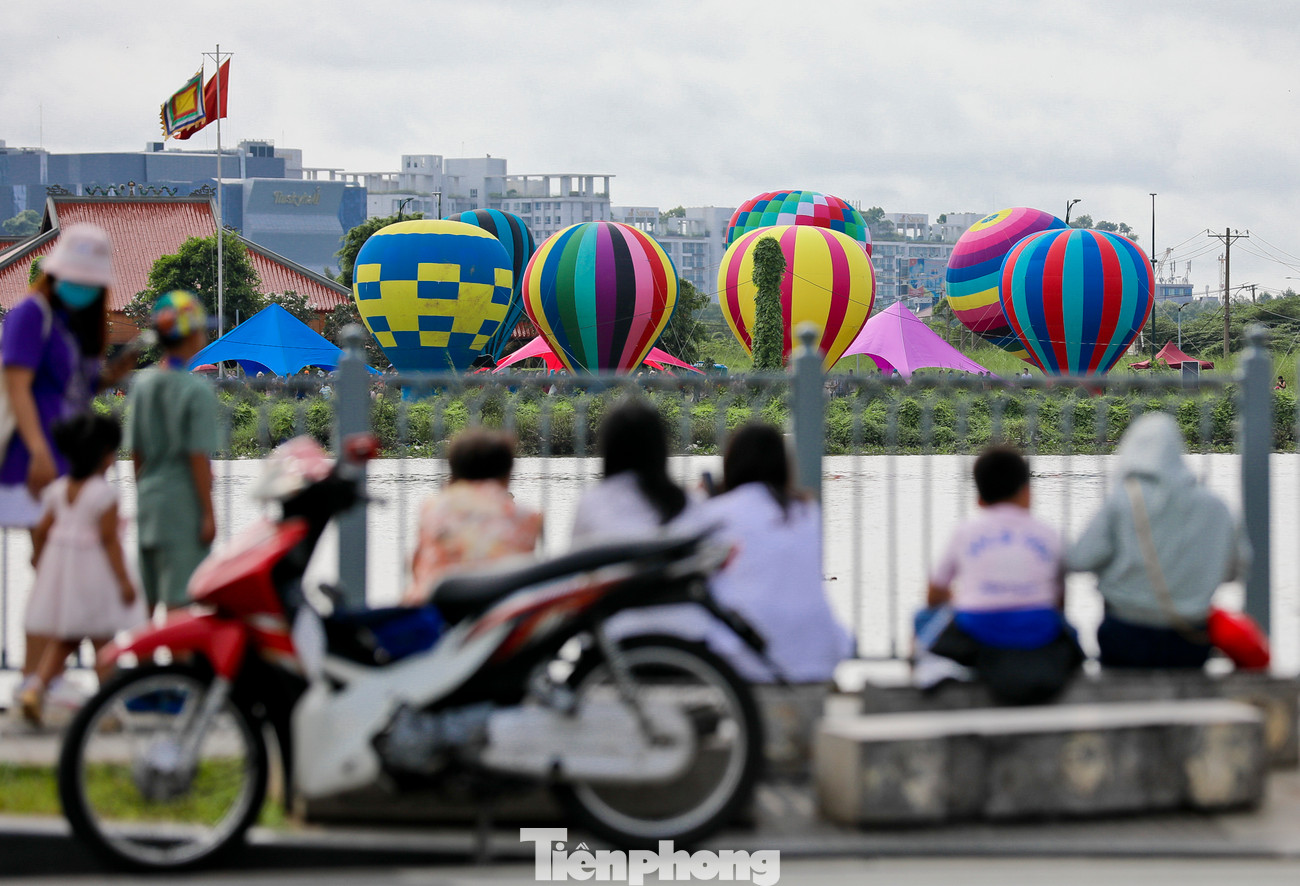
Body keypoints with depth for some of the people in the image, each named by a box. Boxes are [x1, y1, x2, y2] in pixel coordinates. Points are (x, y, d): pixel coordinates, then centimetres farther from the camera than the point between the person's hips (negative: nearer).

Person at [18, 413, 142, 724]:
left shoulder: (57, 489, 5)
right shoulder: (103, 493, -13)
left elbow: (42, 530, 9)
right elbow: (109, 538, -16)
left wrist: (39, 559, 26)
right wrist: (124, 580, -14)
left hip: (59, 564, 6)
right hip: (93, 570, -6)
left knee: (60, 640, 11)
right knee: (102, 641, 3)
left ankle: (35, 687, -7)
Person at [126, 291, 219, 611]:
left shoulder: (142, 383, 5)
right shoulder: (197, 390, -14)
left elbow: (135, 452, 10)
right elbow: (199, 458, -15)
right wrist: (208, 514, -10)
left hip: (148, 501, 7)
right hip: (183, 504, -7)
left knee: (146, 600, 13)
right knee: (180, 600, -4)